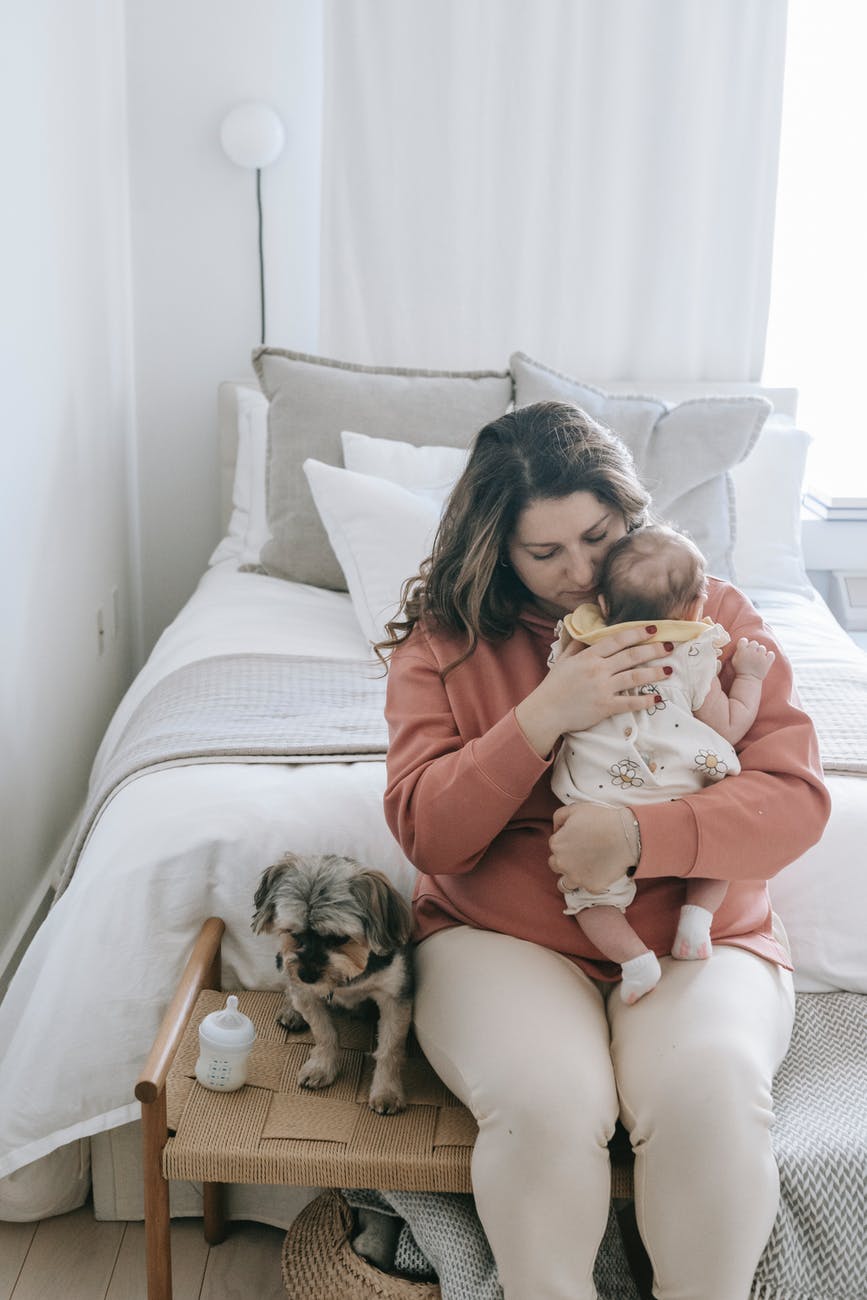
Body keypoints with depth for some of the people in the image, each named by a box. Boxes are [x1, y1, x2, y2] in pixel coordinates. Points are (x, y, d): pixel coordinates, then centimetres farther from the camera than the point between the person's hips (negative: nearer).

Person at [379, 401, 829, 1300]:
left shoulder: (711, 615, 4)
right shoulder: (446, 640, 3)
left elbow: (795, 797, -5)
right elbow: (426, 833, -5)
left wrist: (638, 837, -22)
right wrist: (544, 716, -18)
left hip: (700, 942, 1)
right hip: (502, 937, 0)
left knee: (709, 1098, -30)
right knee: (544, 1101, -30)